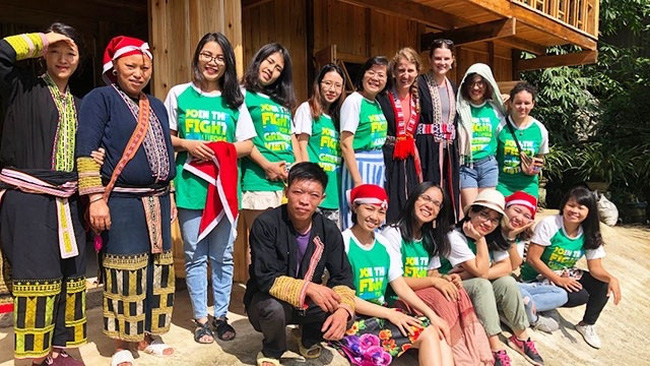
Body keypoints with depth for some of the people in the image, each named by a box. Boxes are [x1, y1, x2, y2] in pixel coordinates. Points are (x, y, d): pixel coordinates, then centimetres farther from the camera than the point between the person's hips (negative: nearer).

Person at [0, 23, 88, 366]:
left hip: (66, 203, 6)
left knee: (68, 276, 8)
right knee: (36, 277, -3)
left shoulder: (77, 104, 17)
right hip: (28, 200, -5)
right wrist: (40, 40, -8)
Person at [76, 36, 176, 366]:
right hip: (121, 203, -6)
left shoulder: (156, 106, 17)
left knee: (157, 271, 10)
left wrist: (169, 197, 18)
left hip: (157, 202, 6)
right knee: (124, 275, -1)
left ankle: (148, 336, 25)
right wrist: (96, 198, -18)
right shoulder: (100, 99, -3)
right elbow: (86, 151, -11)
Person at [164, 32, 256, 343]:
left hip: (225, 185, 1)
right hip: (190, 186, -1)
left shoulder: (235, 101, 7)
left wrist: (219, 150, -11)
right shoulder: (179, 94, 4)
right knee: (195, 256, 7)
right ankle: (201, 318, 21)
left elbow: (246, 144, 6)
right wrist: (187, 145, -11)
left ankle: (221, 316, 24)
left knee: (223, 256, 8)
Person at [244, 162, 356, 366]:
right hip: (268, 300, -3)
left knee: (346, 314, -21)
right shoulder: (266, 224, -23)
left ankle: (309, 341, 15)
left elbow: (343, 277, -11)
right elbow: (265, 279, -27)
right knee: (273, 308, -37)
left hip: (308, 304, 4)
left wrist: (343, 309, -32)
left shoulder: (329, 231, -10)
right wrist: (307, 288, -40)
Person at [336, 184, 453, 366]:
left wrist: (431, 314, -6)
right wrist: (389, 313, -17)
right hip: (353, 320, -6)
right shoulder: (343, 242, -13)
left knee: (436, 331, -10)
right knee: (427, 334, -14)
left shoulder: (384, 245, 8)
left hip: (381, 315, 7)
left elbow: (401, 287, 8)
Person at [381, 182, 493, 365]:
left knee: (457, 293, -22)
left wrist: (444, 278, -11)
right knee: (440, 296, -30)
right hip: (399, 299, -6)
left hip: (426, 294, 6)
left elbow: (432, 274, 13)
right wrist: (435, 282, -21)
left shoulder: (431, 238, 15)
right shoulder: (393, 234, -10)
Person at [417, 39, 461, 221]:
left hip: (449, 149, 7)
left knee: (449, 193, 9)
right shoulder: (420, 84, -5)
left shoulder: (452, 87, 16)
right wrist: (414, 150, -17)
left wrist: (456, 150, 15)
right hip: (426, 148, -6)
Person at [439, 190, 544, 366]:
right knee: (481, 284, -32)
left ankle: (521, 337, -5)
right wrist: (480, 239, -28)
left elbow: (507, 267, -14)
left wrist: (470, 274, -26)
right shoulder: (455, 237, -24)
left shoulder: (494, 237, -2)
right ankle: (495, 347, -27)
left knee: (507, 282, -20)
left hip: (479, 289, 6)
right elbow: (481, 272, -26)